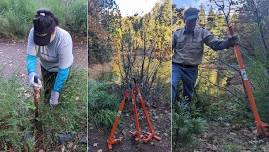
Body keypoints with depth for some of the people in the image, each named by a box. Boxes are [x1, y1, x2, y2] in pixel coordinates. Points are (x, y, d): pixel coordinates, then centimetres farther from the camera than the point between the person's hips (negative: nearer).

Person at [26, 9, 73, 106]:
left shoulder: (64, 40, -41)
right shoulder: (33, 32, -29)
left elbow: (63, 70, -35)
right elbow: (31, 56, -25)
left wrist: (56, 91, -32)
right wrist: (31, 73, -46)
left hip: (60, 68, -4)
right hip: (45, 66, 4)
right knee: (47, 91, 23)